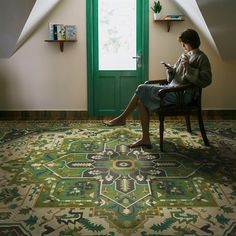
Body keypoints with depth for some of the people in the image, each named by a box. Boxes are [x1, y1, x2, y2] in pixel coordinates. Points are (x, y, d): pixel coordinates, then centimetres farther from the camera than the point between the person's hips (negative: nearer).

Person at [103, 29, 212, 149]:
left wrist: (188, 68, -23)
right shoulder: (185, 55, 20)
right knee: (142, 101, -8)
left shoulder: (201, 58, -5)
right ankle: (145, 139, -5)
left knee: (142, 89, -15)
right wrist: (169, 68, 0)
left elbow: (206, 80, -18)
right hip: (172, 89, 9)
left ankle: (122, 118, 1)